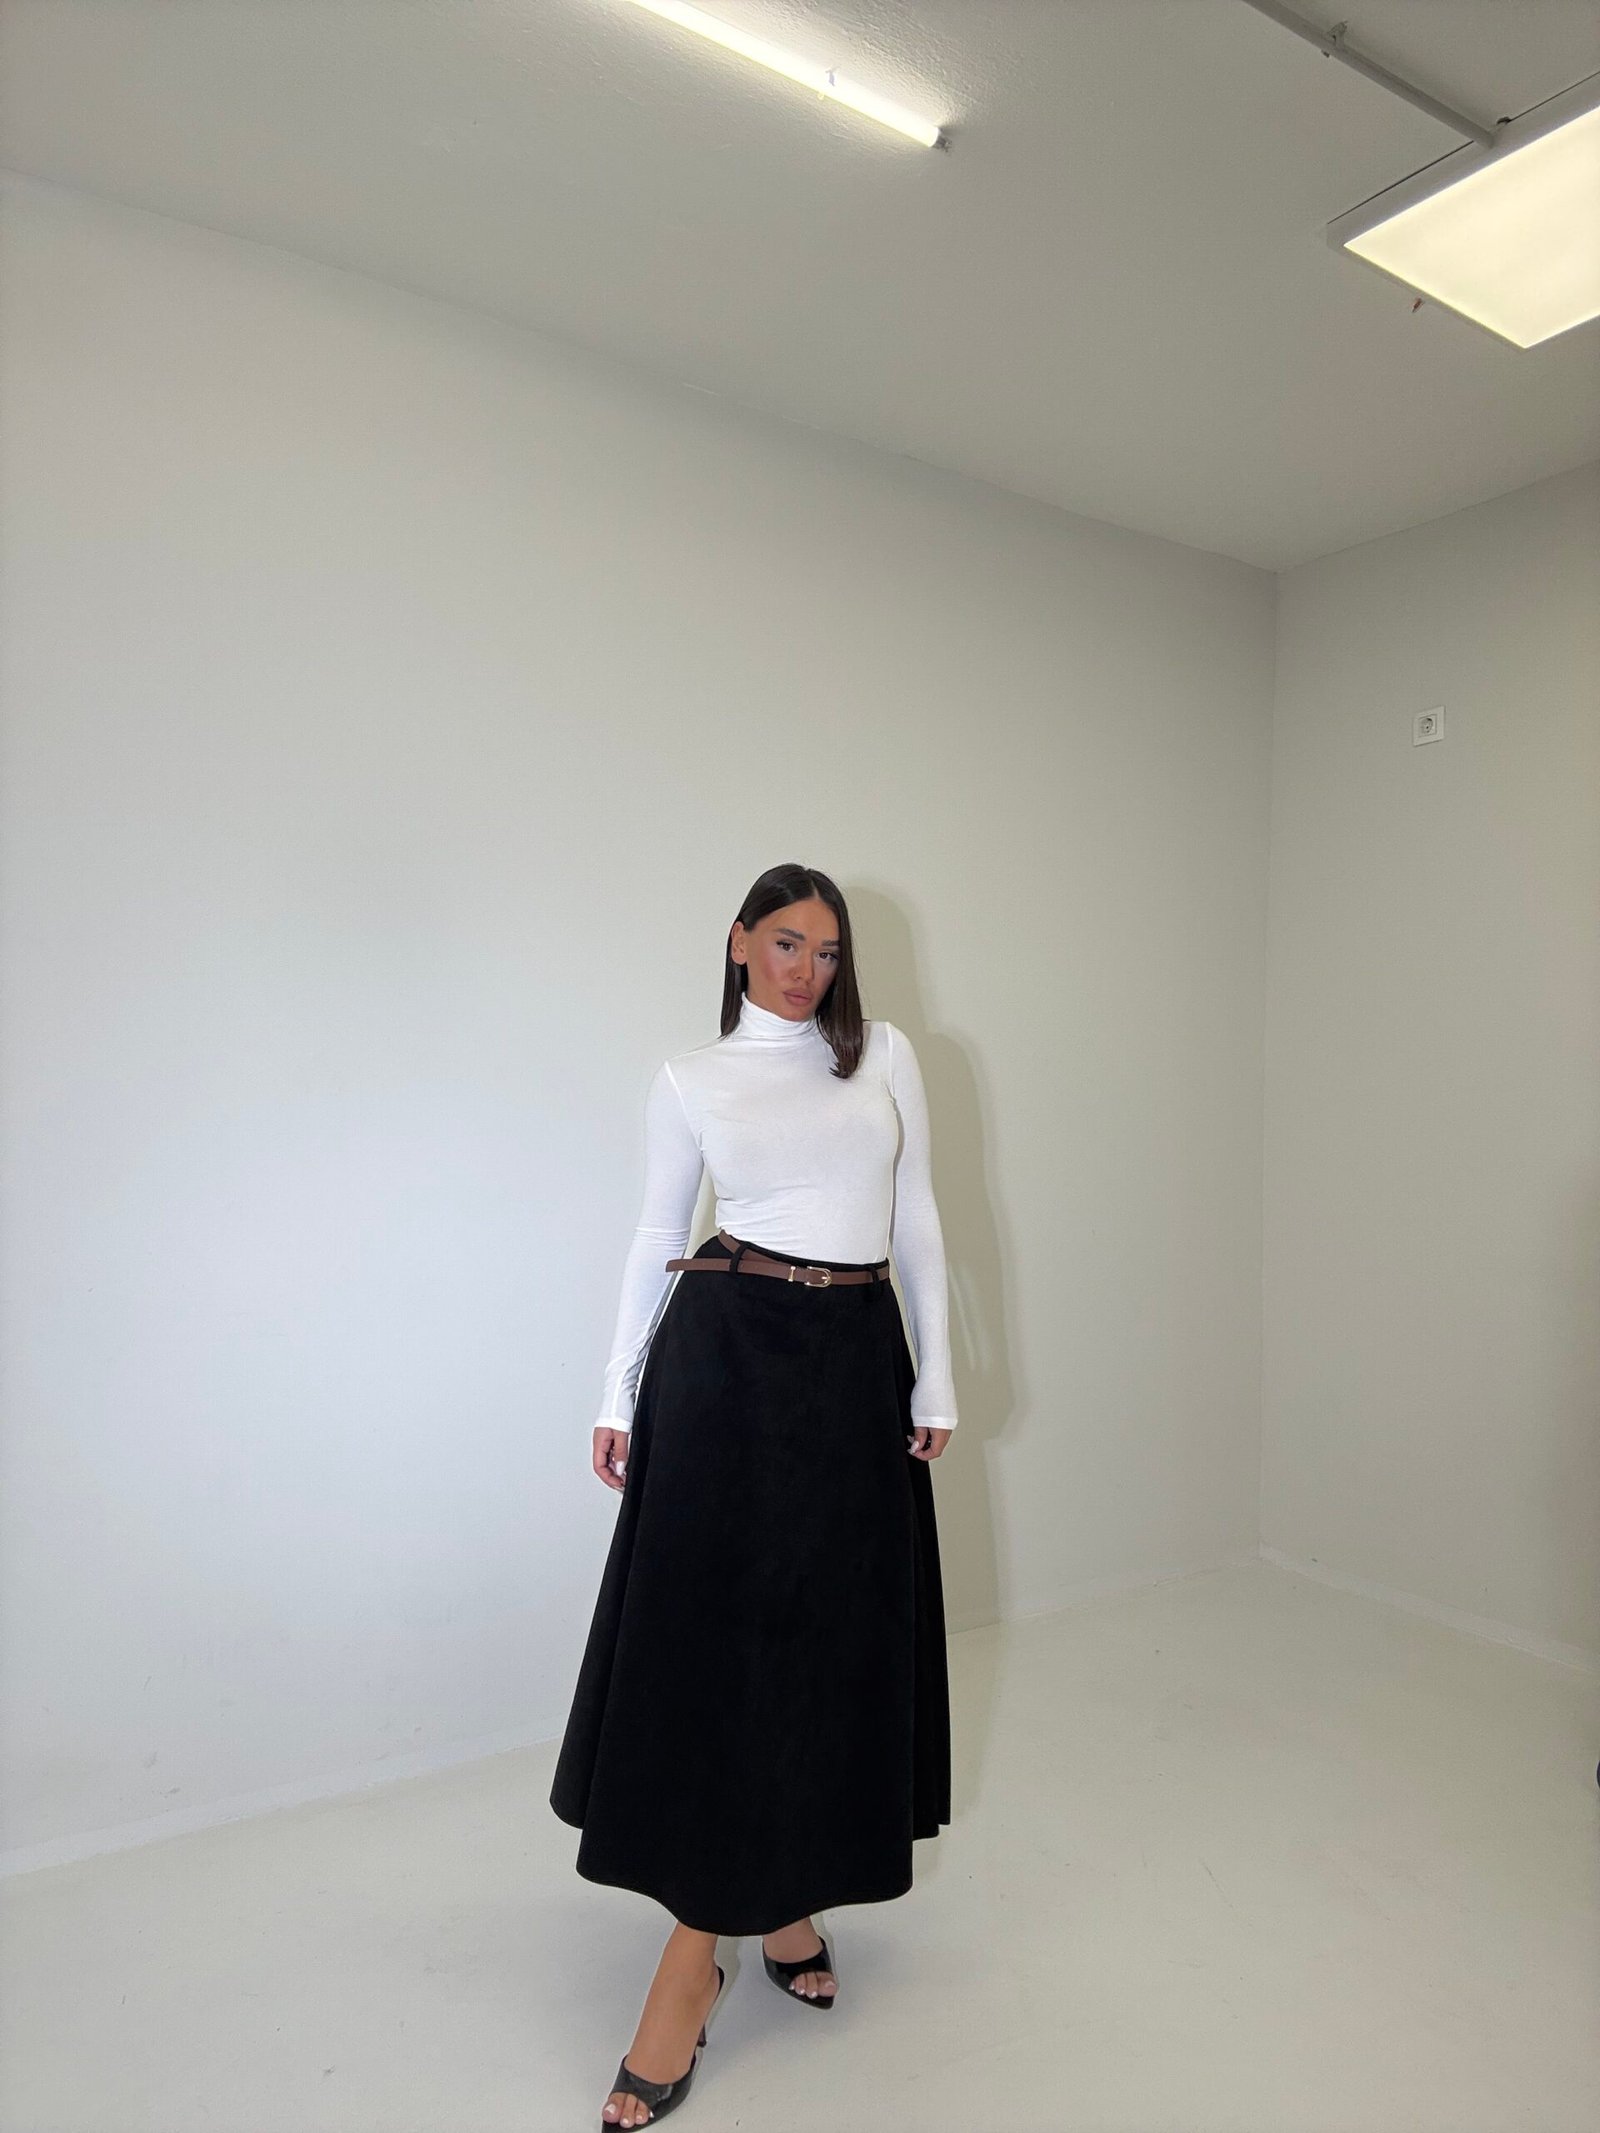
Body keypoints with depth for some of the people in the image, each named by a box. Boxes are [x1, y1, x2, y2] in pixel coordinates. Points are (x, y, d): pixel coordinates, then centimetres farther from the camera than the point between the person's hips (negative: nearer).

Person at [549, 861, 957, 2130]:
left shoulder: (887, 1054, 7)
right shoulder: (691, 1079, 4)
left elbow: (917, 1222, 7)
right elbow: (657, 1240, 8)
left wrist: (935, 1378, 4)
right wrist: (620, 1397, 7)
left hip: (857, 1360, 2)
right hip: (726, 1353, -2)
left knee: (835, 1634, 9)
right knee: (711, 1631, -1)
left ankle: (789, 1893, 30)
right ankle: (698, 1951, 12)